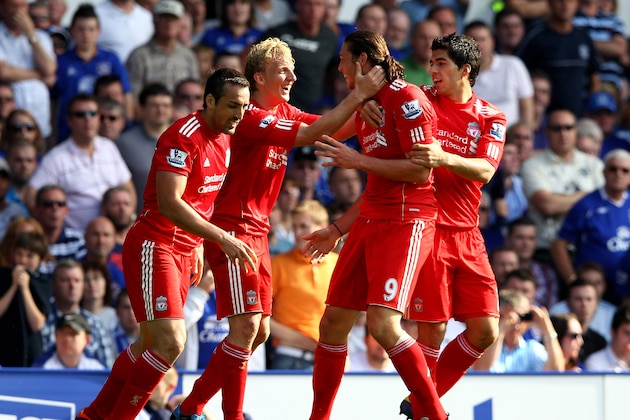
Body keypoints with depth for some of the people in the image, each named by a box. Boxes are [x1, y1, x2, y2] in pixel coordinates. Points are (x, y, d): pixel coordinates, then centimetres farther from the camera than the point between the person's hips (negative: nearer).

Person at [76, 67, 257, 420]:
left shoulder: (225, 138, 9)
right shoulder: (184, 136, -19)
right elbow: (169, 204, -27)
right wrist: (223, 239, -29)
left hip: (182, 251, 9)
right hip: (153, 247, -9)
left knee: (152, 344, 14)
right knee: (170, 342, -18)